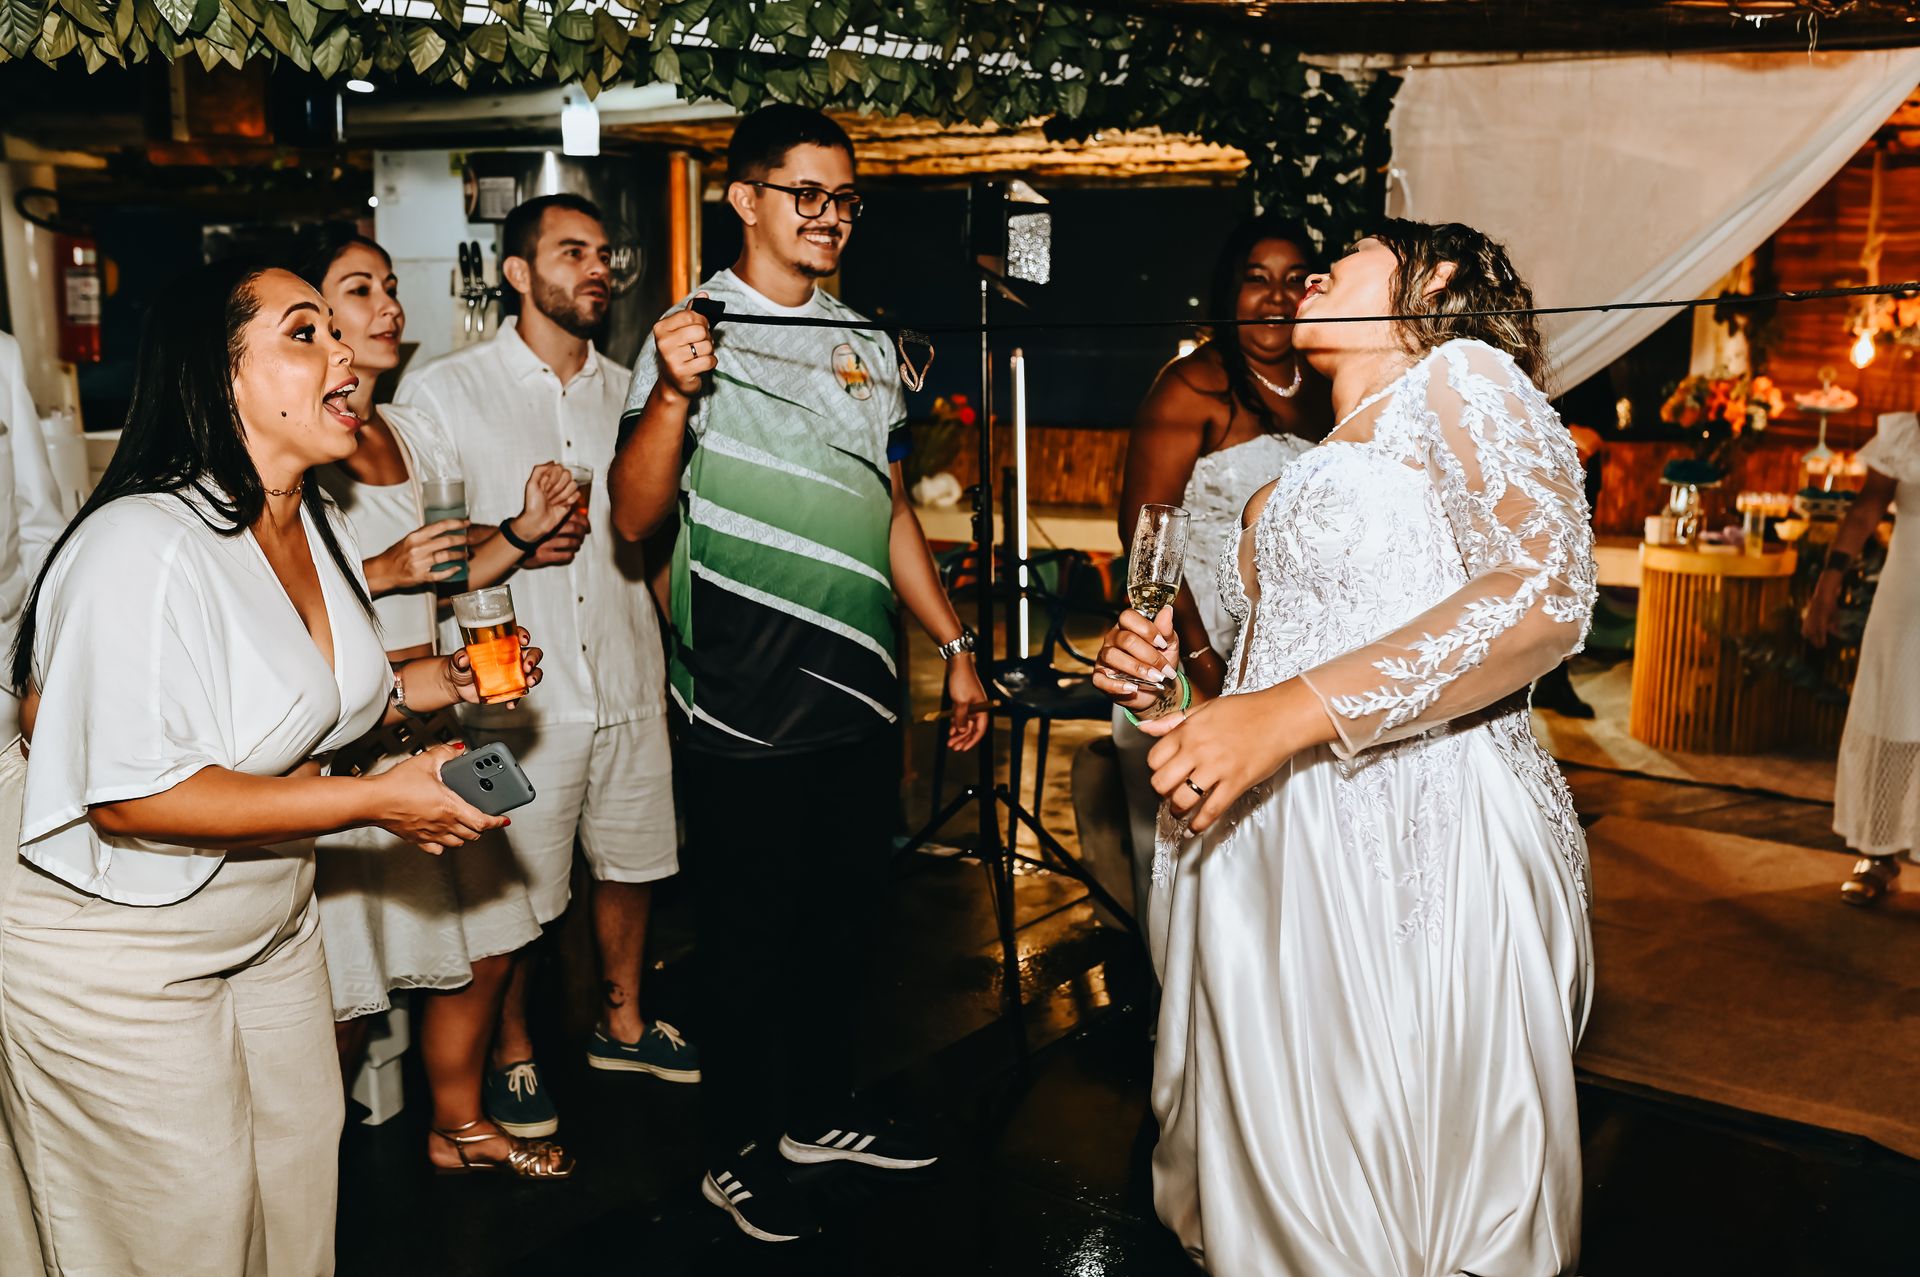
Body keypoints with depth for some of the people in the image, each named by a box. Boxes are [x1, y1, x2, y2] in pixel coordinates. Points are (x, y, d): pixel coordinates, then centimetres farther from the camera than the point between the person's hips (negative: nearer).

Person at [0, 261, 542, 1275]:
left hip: (270, 925, 8)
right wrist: (375, 799, -27)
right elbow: (133, 796, -29)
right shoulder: (144, 547, -27)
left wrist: (435, 682, 1)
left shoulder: (317, 527, 3)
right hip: (120, 961, -8)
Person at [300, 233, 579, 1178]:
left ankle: (459, 1125, 35)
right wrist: (383, 572, -23)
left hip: (429, 730, 8)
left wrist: (522, 532, 8)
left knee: (484, 942, 15)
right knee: (345, 985, -1)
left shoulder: (410, 434, 14)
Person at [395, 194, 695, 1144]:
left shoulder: (628, 391, 10)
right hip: (516, 694, -5)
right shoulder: (442, 392, -4)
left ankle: (621, 1023, 39)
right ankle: (511, 1055, 28)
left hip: (628, 684, 5)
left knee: (633, 863, 17)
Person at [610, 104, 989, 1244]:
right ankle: (737, 1157, 22)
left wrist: (956, 646, 15)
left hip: (864, 691, 6)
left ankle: (821, 1112, 34)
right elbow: (636, 517, -14)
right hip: (750, 708, -6)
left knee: (844, 916, 16)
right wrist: (673, 393, -30)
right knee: (751, 934, 5)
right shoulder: (695, 335, -6)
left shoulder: (867, 346, 13)